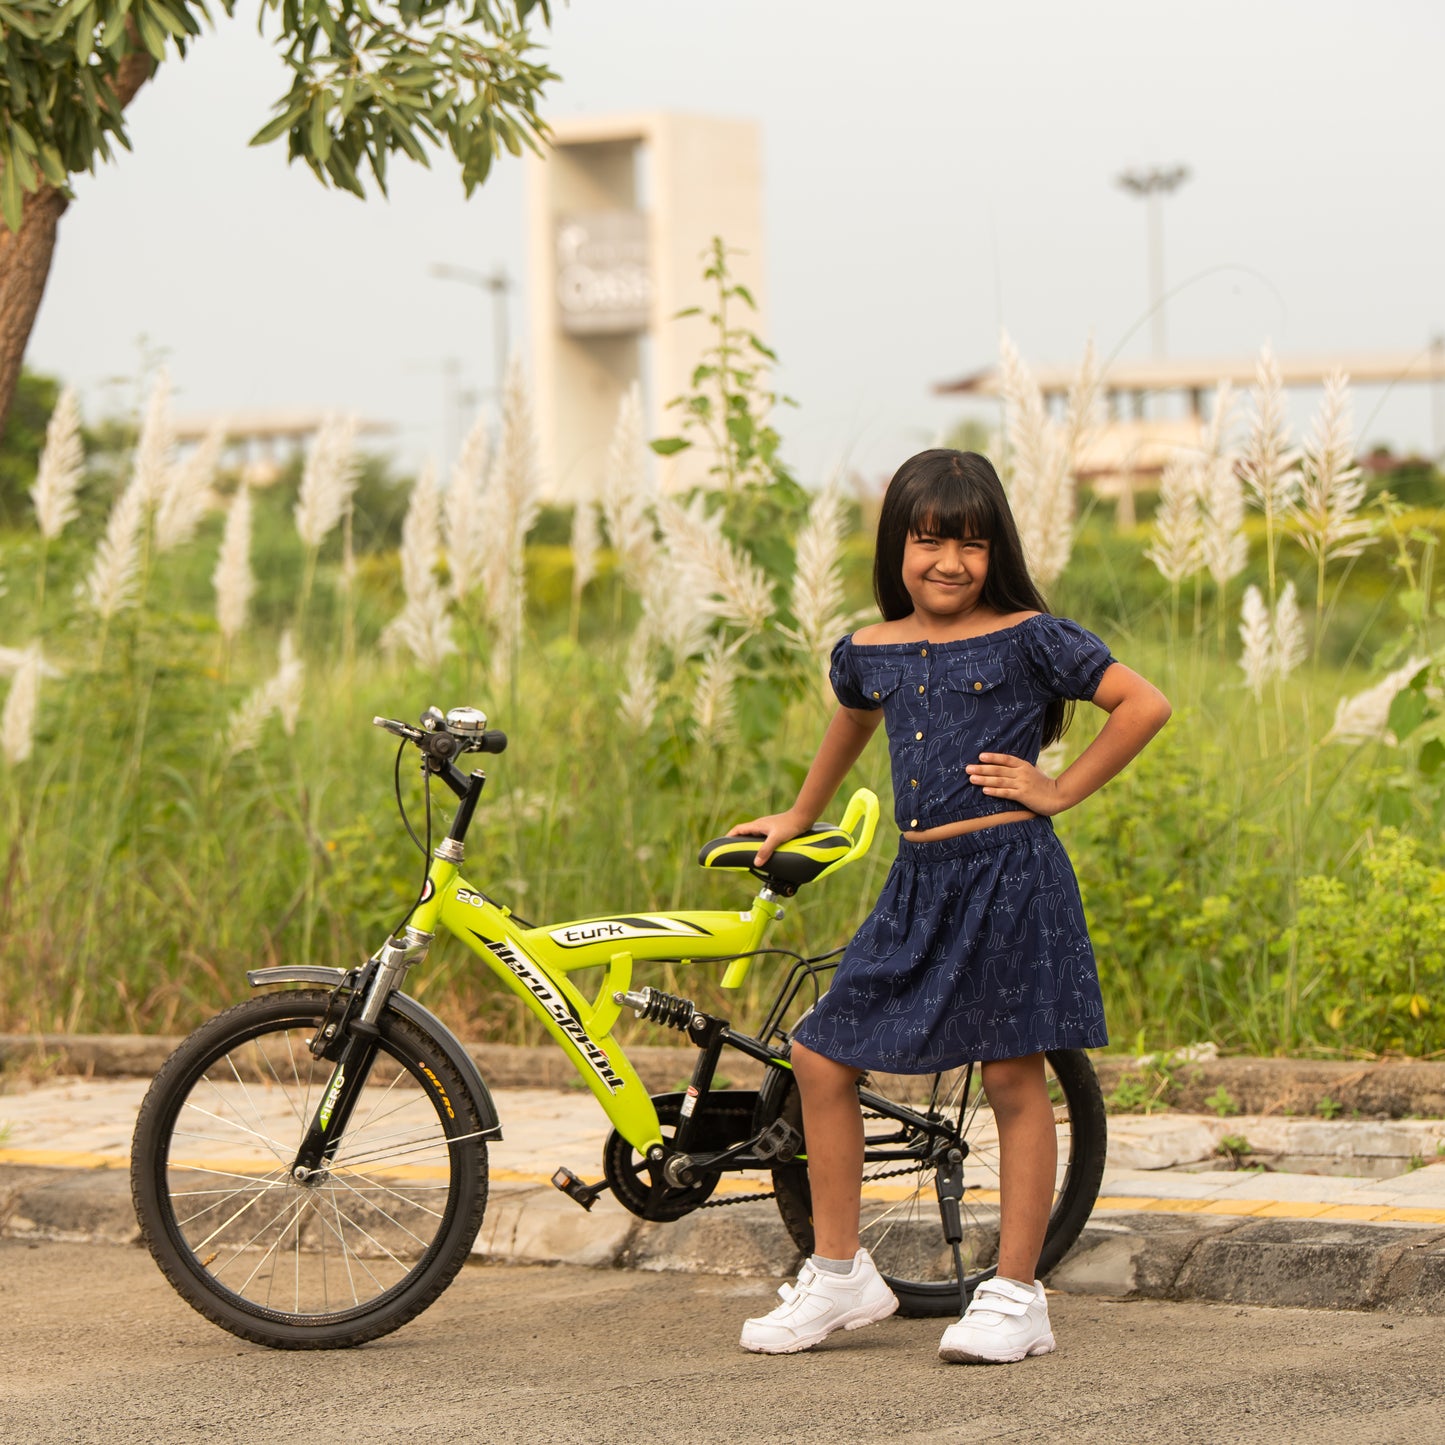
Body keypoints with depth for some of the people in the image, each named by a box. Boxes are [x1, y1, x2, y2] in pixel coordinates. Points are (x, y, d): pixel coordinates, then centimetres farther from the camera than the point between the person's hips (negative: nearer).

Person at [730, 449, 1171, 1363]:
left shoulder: (1027, 639, -6)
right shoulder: (870, 653, 10)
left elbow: (1146, 704, -9)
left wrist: (1060, 792, -8)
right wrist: (799, 818, 44)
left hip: (1009, 874, -6)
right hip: (919, 882, 6)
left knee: (1014, 1080, -1)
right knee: (822, 1058, 4)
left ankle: (1015, 1297, 7)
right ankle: (841, 1276, 15)